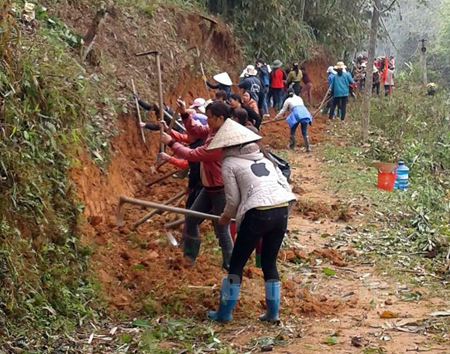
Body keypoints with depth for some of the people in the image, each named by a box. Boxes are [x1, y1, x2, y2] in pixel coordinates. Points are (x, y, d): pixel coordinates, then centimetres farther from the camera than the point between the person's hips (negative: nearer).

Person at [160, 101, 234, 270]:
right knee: (191, 219, 17)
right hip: (209, 188, 10)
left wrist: (171, 143, -14)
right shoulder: (213, 130, -1)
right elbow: (195, 130, 11)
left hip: (221, 191, -10)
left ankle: (230, 266, 19)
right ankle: (188, 256, 33)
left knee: (221, 230, 3)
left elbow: (193, 155, -26)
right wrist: (184, 114, -7)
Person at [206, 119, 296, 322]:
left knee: (236, 264, 10)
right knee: (269, 263, 20)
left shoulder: (229, 163, 5)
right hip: (282, 210, 6)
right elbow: (284, 184, 16)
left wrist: (225, 218, 21)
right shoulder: (263, 157, 22)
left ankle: (224, 313, 18)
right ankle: (273, 312, 24)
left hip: (258, 214, -6)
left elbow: (233, 199, 2)